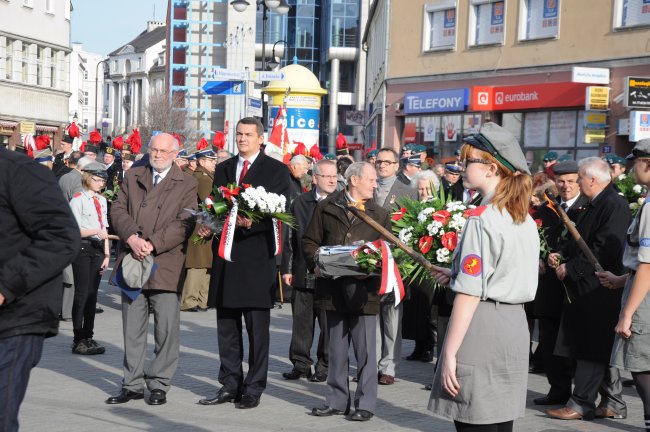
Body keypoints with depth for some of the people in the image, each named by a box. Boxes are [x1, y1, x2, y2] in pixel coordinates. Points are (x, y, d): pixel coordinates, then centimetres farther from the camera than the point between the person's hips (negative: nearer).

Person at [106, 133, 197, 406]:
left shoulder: (186, 184, 3)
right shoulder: (132, 177, 15)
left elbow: (185, 223, -7)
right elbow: (118, 209, 7)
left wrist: (153, 244, -16)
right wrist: (132, 237, -12)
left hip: (165, 265, -3)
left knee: (166, 329, -1)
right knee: (132, 329, 8)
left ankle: (159, 385, 10)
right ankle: (133, 384, 16)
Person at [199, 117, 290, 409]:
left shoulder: (276, 171, 2)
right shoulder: (223, 169, 17)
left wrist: (251, 222, -24)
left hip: (257, 256, -5)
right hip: (226, 255, 5)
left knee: (257, 327, 0)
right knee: (226, 326, 9)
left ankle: (253, 388, 7)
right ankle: (230, 385, 17)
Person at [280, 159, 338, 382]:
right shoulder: (300, 203, 8)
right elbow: (291, 237, 9)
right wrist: (286, 268, 6)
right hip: (303, 273, 3)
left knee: (328, 324, 3)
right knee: (301, 321, 9)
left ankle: (324, 366, 14)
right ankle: (300, 364, 20)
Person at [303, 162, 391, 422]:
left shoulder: (380, 214, 9)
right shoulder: (326, 208, 9)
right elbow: (310, 241, 10)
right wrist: (315, 264, -6)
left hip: (363, 290, -1)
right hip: (333, 289, 1)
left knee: (365, 350, -1)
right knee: (336, 349, 10)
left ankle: (366, 403, 7)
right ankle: (337, 400, 19)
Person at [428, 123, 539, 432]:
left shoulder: (482, 220, -15)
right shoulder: (526, 220, 10)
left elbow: (470, 293, -18)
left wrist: (450, 352, -16)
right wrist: (458, 272, 19)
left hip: (481, 328, -8)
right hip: (514, 328, 8)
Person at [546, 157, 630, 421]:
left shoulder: (615, 206, -16)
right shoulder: (596, 205, 14)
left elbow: (605, 250, -23)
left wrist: (570, 268, -17)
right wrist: (562, 256, 6)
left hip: (599, 290, -10)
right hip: (586, 289, 10)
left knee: (592, 349, -4)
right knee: (603, 348, 14)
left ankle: (582, 404, 1)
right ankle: (613, 403, 21)